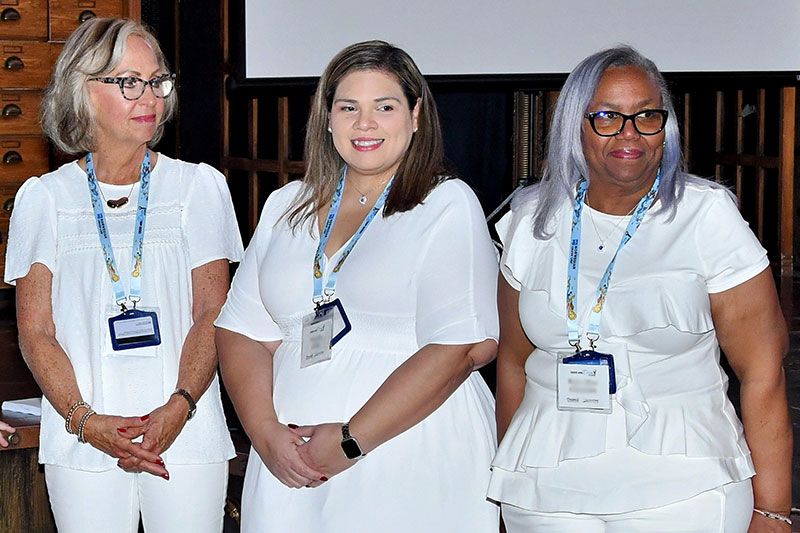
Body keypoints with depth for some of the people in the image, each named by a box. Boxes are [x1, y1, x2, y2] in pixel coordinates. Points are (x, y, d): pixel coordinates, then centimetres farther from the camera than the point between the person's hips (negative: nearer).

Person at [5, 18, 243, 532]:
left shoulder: (200, 186, 7)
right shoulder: (44, 198, 7)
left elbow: (212, 315, 1)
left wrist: (179, 407, -13)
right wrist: (84, 420, -11)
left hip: (186, 434, 0)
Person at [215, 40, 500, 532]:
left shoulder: (448, 206, -3)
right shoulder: (286, 207, 12)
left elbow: (467, 345, -14)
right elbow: (243, 332, 8)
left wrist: (352, 440, -16)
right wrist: (267, 434, -8)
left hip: (416, 473, -4)